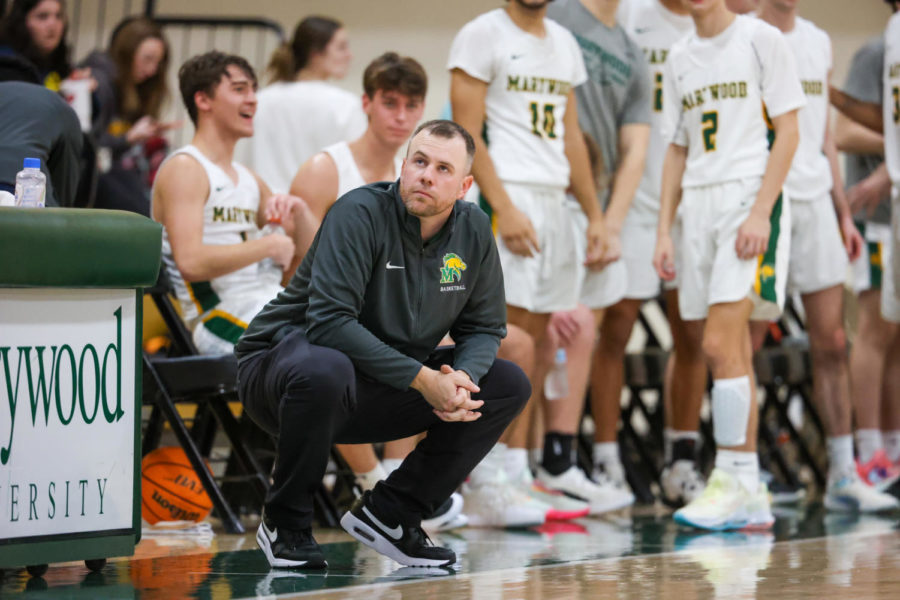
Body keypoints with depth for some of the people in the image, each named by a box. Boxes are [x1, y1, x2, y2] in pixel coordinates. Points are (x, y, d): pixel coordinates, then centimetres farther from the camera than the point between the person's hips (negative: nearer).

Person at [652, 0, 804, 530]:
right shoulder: (680, 58, 16)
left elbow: (788, 133, -6)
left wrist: (760, 212, -15)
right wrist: (665, 230, 11)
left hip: (749, 198, -6)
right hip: (698, 205, 6)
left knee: (721, 345, -17)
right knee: (733, 352, 6)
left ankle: (733, 480, -13)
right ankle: (753, 500, 9)